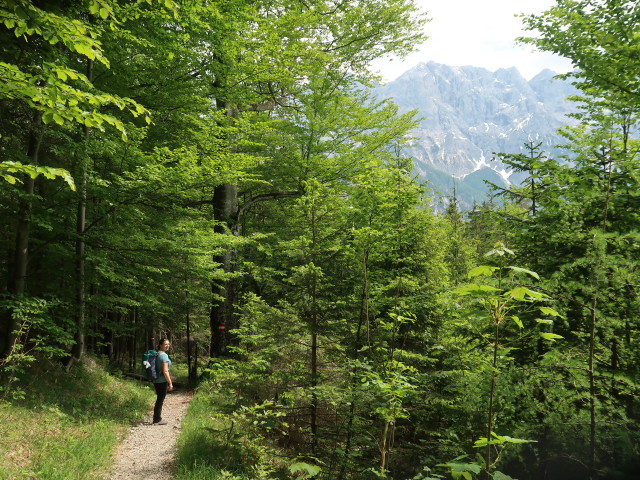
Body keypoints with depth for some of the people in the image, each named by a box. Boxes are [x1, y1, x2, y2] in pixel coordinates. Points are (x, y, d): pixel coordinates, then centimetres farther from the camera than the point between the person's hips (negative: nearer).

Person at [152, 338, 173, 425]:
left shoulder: (157, 354, 11)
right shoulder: (164, 355, -17)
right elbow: (165, 371, -20)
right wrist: (170, 383, -15)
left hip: (156, 381, 9)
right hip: (162, 381, -9)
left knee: (159, 399, 18)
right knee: (160, 400, 1)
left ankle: (157, 418, 27)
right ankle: (157, 419, 9)